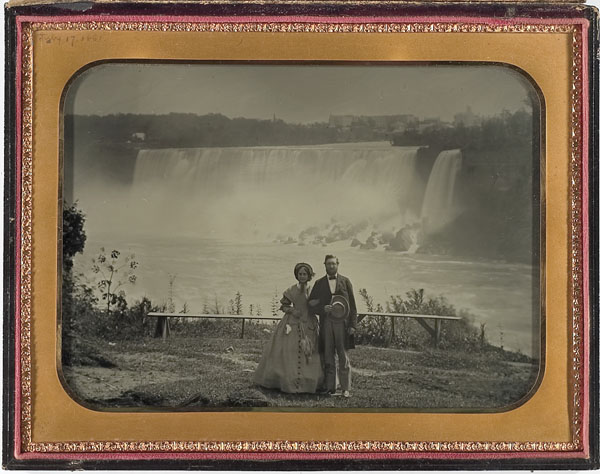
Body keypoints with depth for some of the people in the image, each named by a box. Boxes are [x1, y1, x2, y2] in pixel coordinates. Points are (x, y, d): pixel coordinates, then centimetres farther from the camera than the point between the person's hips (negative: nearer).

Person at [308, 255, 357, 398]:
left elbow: (352, 305, 6)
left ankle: (345, 389, 1)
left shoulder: (345, 281, 9)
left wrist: (352, 325, -3)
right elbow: (310, 305, 9)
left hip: (342, 323, -1)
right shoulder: (319, 283, 11)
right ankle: (330, 388, 8)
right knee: (328, 358, 3)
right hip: (326, 323, 1)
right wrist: (323, 309, -11)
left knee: (344, 357, -3)